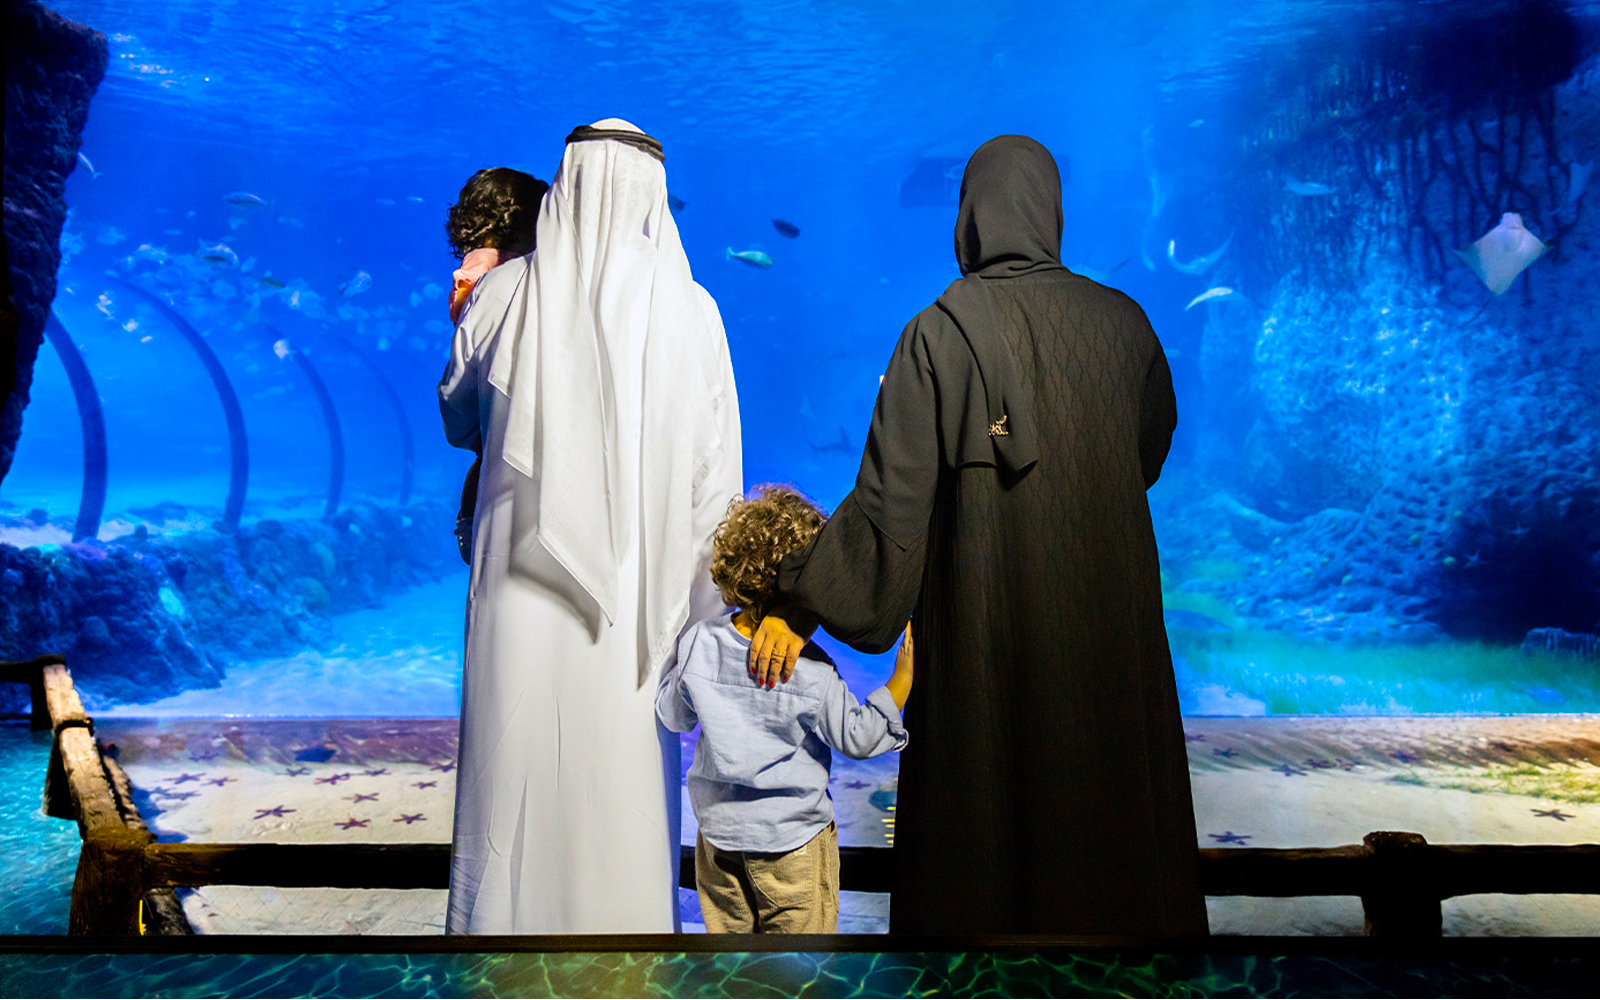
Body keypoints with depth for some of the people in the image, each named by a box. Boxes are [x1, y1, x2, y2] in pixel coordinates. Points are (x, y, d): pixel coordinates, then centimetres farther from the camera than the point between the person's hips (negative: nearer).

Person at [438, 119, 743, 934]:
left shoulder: (503, 294, -1)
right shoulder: (688, 309, -4)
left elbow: (458, 421, 15)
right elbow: (715, 475, -3)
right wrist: (706, 608, 5)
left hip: (521, 589, 1)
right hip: (635, 593, -1)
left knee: (513, 772, 12)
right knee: (625, 782, 10)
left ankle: (503, 918, 25)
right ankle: (620, 918, 24)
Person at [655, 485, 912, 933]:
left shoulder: (698, 644, -13)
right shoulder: (812, 671, -23)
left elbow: (673, 716, 3)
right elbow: (859, 737, -10)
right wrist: (904, 675, -6)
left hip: (719, 833, 4)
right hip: (794, 846, -4)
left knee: (728, 929, 20)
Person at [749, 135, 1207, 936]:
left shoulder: (939, 333, -10)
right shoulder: (1123, 321, 2)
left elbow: (890, 498, -13)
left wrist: (796, 604, -6)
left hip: (986, 623, -3)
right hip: (1110, 622, 4)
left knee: (985, 820, 9)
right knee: (1112, 810, 17)